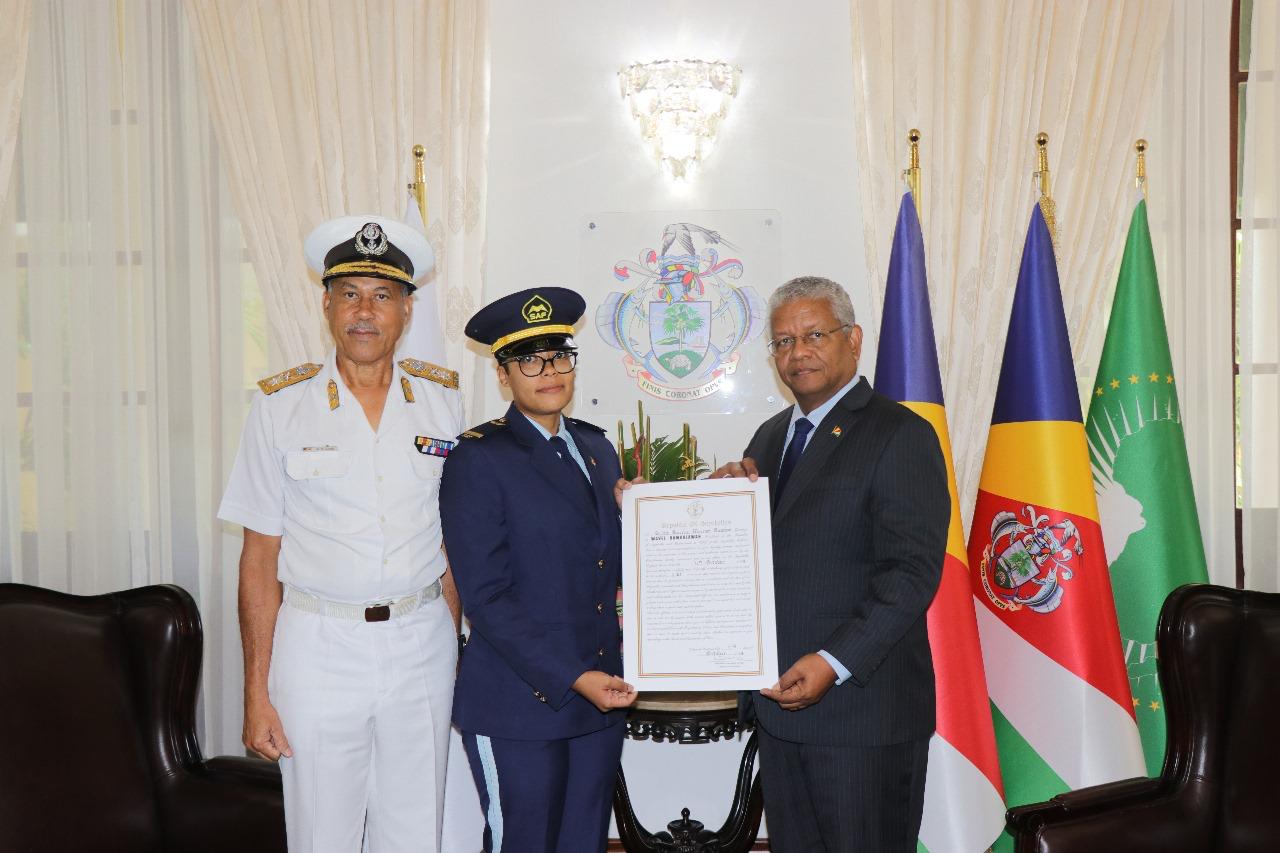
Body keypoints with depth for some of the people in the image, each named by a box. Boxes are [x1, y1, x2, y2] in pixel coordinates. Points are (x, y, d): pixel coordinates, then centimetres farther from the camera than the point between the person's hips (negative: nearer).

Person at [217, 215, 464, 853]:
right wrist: (256, 692, -5)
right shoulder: (282, 406, -3)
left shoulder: (442, 399, 4)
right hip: (317, 647, -2)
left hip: (422, 647, 2)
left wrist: (453, 651, 4)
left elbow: (453, 540, 9)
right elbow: (260, 557, -2)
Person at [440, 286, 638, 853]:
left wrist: (629, 513, -3)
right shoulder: (478, 458, -8)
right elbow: (484, 598, -13)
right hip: (519, 705, -6)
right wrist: (571, 677, -18)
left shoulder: (596, 447, 12)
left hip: (599, 696, 6)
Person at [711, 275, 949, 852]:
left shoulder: (900, 436, -9)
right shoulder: (771, 436, 15)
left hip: (861, 706, -7)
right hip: (779, 702, 7)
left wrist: (834, 664, -24)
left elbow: (912, 573, -17)